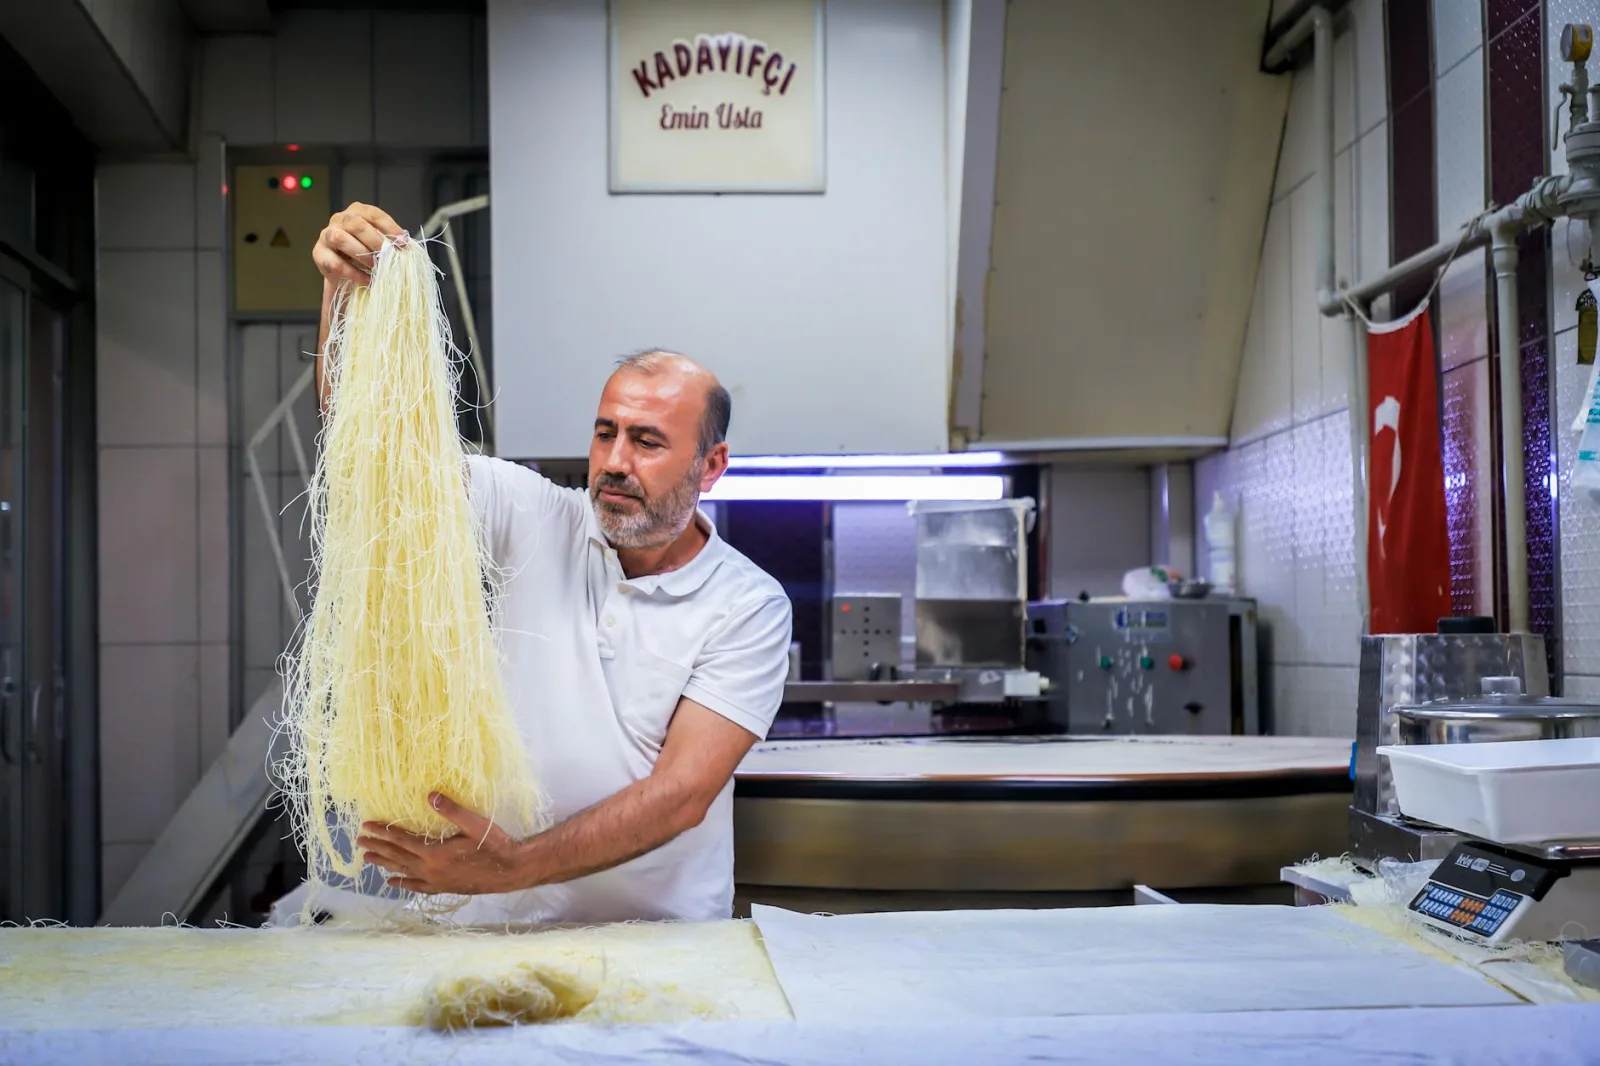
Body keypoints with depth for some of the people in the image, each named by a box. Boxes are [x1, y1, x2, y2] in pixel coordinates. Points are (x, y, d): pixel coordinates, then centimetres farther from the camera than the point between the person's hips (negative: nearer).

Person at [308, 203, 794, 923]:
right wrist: (343, 290, -23)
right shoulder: (530, 519, 2)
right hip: (500, 924, 2)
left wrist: (514, 866, -27)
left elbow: (683, 793, -15)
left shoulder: (749, 608, -5)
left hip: (662, 937, -2)